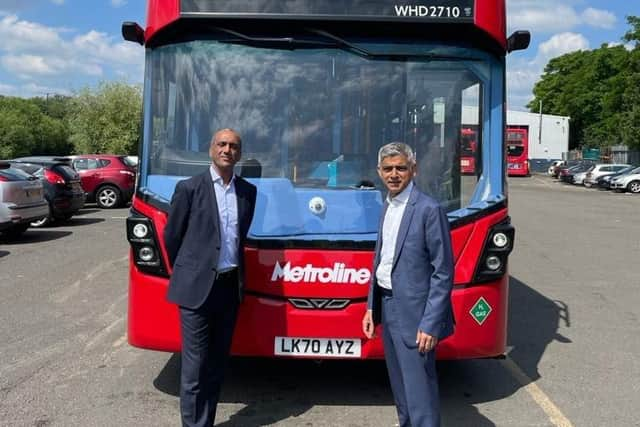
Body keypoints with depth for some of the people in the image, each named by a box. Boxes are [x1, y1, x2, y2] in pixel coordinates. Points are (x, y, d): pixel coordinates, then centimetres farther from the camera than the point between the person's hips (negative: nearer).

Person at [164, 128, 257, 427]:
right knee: (195, 366, 1)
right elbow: (171, 236, 2)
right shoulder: (189, 188, -6)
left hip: (231, 286, 5)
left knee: (217, 364, 14)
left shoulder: (248, 191, 7)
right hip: (197, 287, -4)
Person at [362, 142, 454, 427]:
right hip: (387, 305, 8)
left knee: (419, 387, -2)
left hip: (412, 312, -8)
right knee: (399, 381, 21)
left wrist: (431, 324, -18)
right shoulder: (387, 207, 9)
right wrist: (372, 306, 11)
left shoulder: (428, 210, -15)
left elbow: (443, 272, -15)